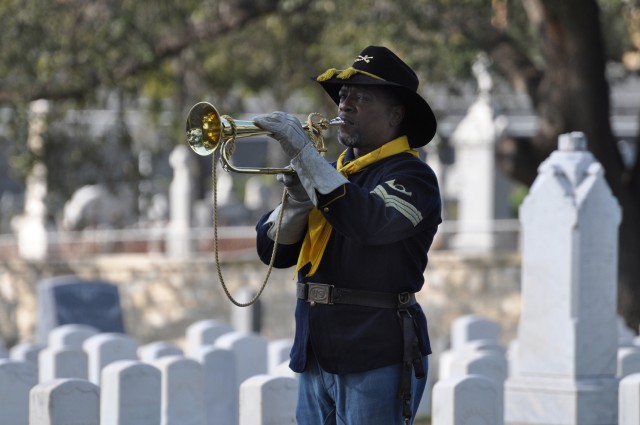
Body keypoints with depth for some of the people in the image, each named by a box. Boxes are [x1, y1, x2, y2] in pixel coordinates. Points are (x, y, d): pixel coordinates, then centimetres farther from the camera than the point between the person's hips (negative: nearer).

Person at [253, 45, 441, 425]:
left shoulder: (412, 177, -6)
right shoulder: (335, 173, 16)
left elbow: (370, 222, -28)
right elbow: (274, 251, 12)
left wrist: (304, 153, -26)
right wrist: (298, 196, -7)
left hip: (376, 361, -8)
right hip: (319, 360, 8)